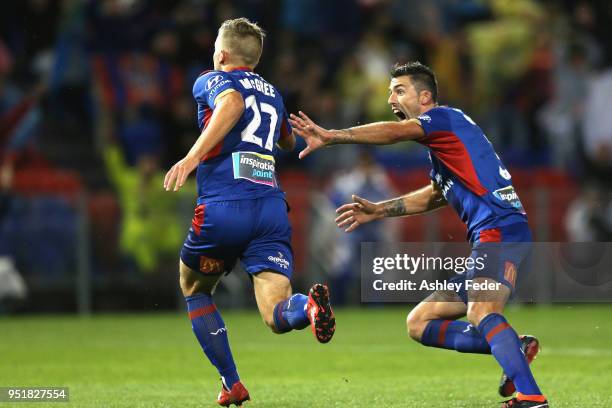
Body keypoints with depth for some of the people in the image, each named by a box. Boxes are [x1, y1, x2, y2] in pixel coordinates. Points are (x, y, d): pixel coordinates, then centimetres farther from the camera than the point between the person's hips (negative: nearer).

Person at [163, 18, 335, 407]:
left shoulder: (211, 81, 8)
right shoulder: (272, 93, 25)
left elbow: (233, 102, -17)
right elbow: (289, 142, 44)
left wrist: (193, 156, -25)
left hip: (223, 209, -4)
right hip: (272, 209, 4)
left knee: (194, 291, 24)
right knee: (277, 316, -8)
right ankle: (309, 304, -45)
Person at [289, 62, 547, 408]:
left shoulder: (445, 117, -2)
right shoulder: (441, 144, 27)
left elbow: (394, 132, -20)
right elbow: (435, 195, 43)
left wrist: (330, 136, -28)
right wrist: (379, 210, 39)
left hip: (501, 229, -11)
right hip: (488, 239, 11)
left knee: (481, 312, -34)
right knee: (419, 323, 10)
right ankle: (515, 350, -3)